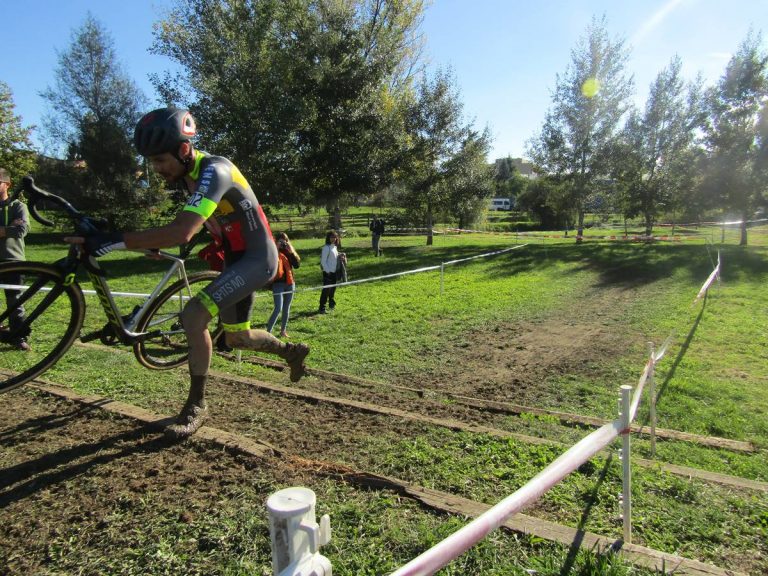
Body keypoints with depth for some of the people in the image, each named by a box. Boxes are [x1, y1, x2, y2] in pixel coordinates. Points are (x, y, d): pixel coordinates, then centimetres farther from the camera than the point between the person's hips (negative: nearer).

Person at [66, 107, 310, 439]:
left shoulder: (213, 171, -25)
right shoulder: (189, 173, 3)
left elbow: (182, 233, -38)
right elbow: (188, 227, 22)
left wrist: (115, 241, -38)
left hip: (257, 259, -10)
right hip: (237, 259, 10)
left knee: (193, 315, -23)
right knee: (236, 338, 17)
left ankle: (197, 406, -7)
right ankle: (292, 351, 42)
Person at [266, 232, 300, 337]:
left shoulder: (288, 252, 9)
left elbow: (297, 264, 0)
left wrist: (292, 251, -10)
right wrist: (276, 250, -19)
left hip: (290, 283, 5)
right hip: (278, 283, -5)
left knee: (286, 309, 11)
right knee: (278, 308, -16)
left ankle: (283, 331, 23)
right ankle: (268, 331, -10)